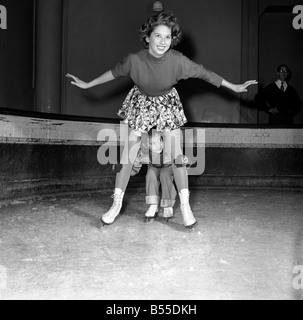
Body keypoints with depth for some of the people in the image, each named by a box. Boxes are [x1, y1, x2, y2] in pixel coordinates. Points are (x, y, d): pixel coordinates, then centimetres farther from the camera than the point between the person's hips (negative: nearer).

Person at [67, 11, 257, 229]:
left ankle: (185, 206, 4)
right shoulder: (135, 60, -24)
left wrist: (234, 87, -6)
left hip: (168, 103, 0)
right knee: (128, 152, -1)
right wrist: (87, 85, 5)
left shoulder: (177, 60, -25)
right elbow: (114, 72, -5)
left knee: (175, 154, -8)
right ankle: (117, 205, 11)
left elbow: (204, 73, -13)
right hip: (141, 102, 1)